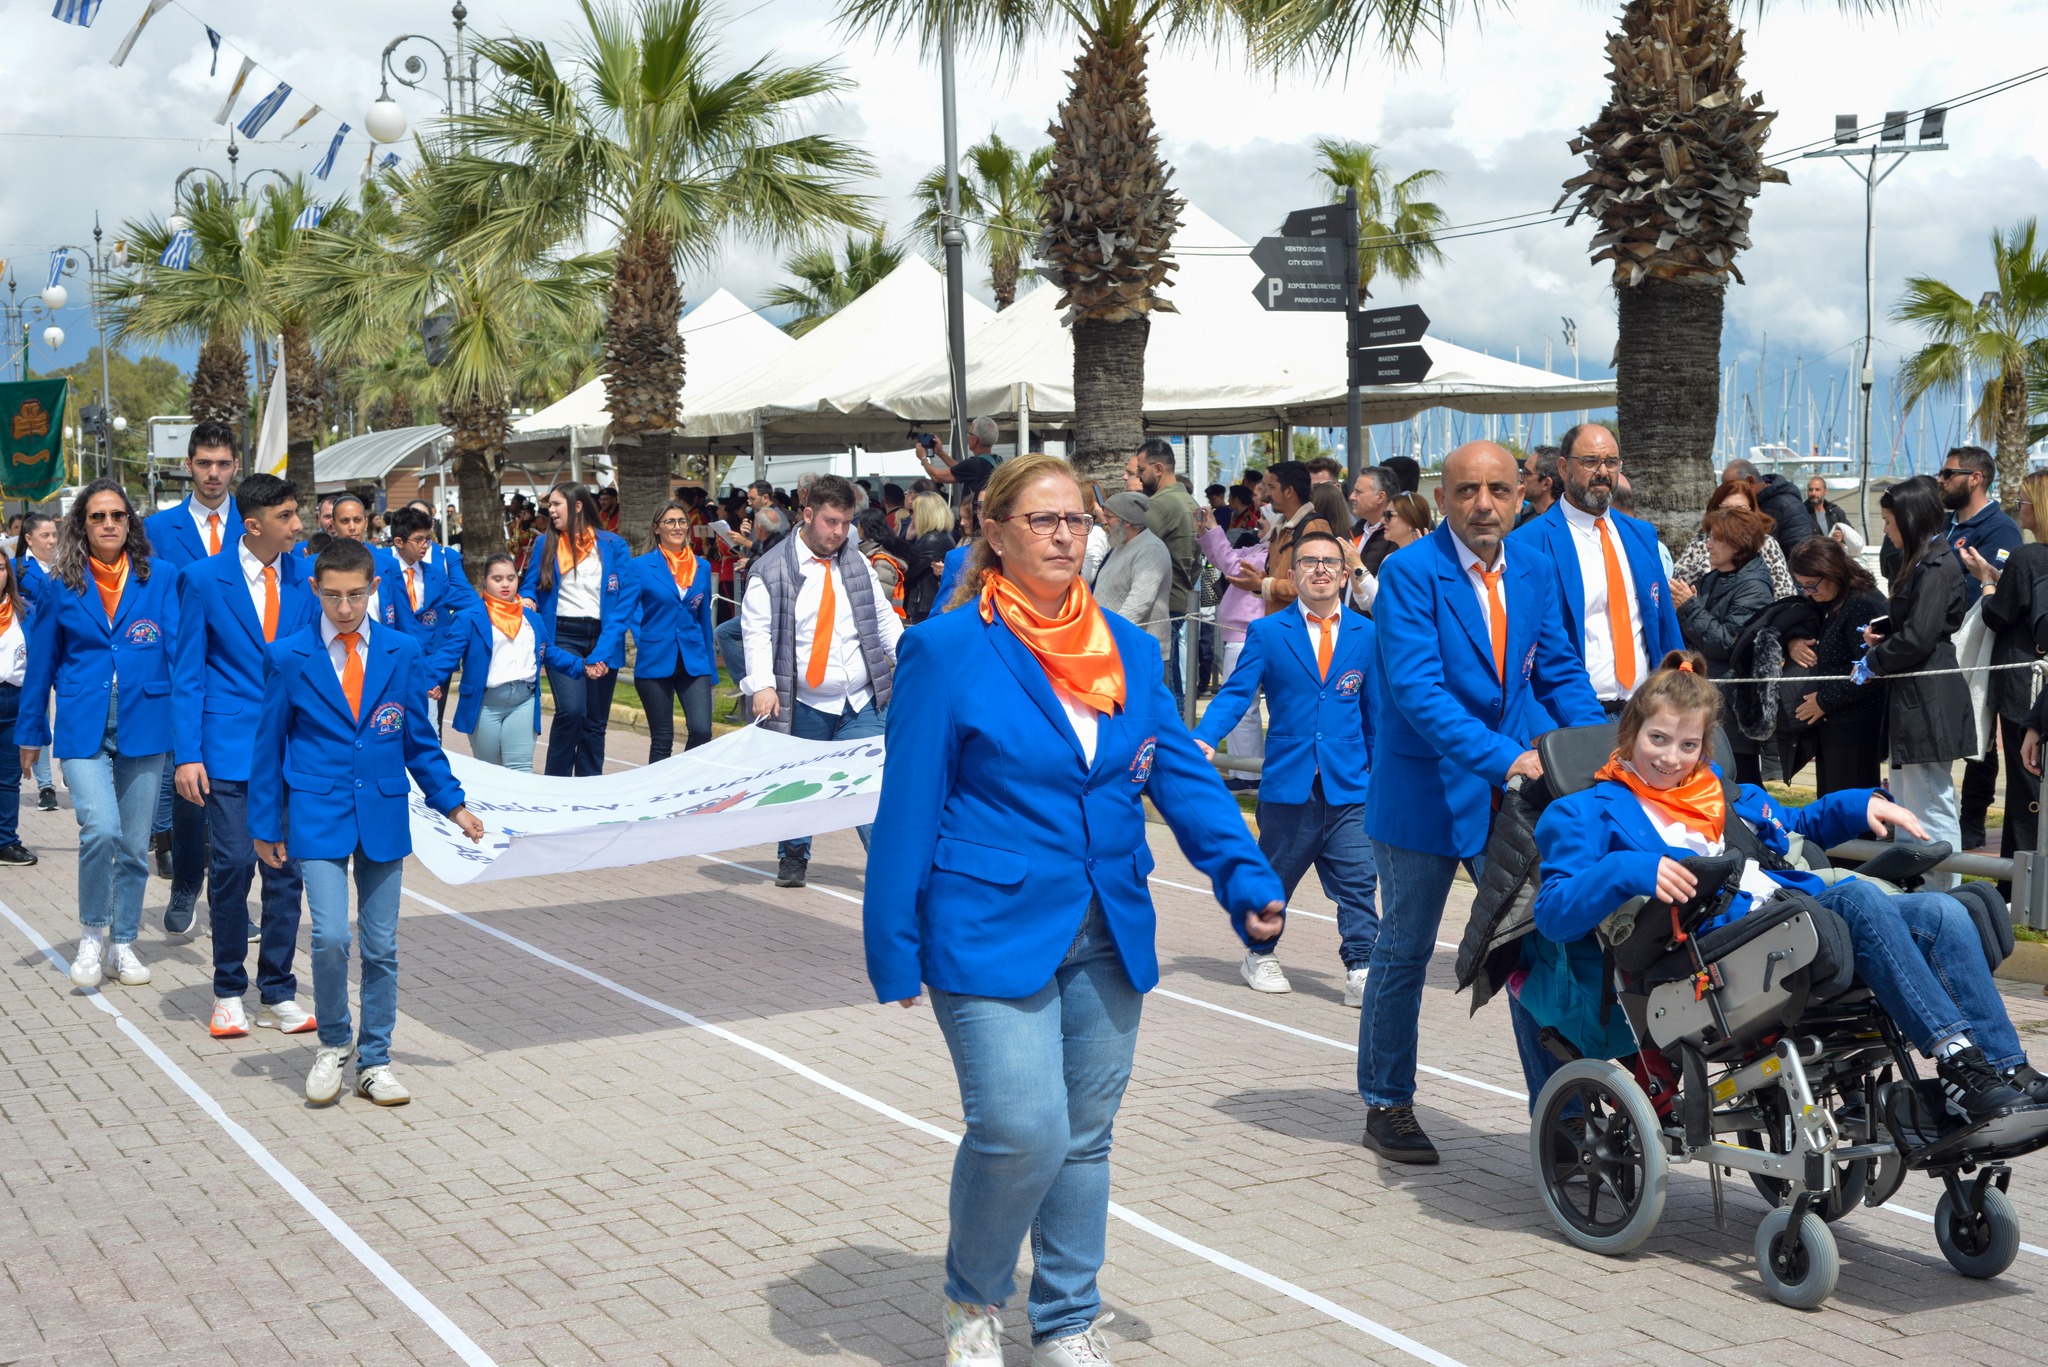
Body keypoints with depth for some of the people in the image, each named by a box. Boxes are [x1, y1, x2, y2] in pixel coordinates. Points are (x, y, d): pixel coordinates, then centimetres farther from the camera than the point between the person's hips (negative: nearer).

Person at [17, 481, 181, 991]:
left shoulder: (160, 579, 2)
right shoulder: (61, 588, 4)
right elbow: (42, 663, 11)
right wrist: (30, 732, 14)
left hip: (143, 725, 1)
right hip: (82, 729, -1)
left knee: (134, 844, 8)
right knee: (101, 829, -18)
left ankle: (123, 944, 24)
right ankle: (91, 935, 3)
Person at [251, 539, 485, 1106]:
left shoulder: (402, 652, 2)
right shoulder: (288, 657, -3)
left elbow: (420, 739, 10)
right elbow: (269, 745, 3)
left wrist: (452, 803, 7)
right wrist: (265, 825, 4)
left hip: (383, 815, 2)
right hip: (318, 817, -2)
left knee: (381, 946, 7)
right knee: (330, 937, -14)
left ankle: (374, 1062, 21)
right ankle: (333, 1043, 11)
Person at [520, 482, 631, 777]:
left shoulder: (613, 545, 1)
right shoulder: (546, 545, 7)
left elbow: (624, 601, -4)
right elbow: (530, 587, 14)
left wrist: (603, 652, -13)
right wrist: (527, 600, -12)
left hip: (603, 638, 0)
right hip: (562, 635, 0)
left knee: (595, 721, 4)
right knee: (571, 710, -20)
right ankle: (556, 784, -6)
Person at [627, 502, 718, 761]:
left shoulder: (702, 567, 10)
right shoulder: (641, 565, 0)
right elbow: (628, 611, -2)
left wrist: (711, 669, 15)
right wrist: (642, 644, -16)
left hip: (694, 660, 2)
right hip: (655, 661, -2)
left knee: (701, 730, -13)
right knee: (662, 739, 3)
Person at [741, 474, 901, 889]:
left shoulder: (857, 563, 9)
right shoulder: (772, 570, -4)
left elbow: (883, 617, 14)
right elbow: (756, 631, -9)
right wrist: (762, 684, -21)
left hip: (862, 704, 2)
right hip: (804, 706, -2)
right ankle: (793, 858, 30)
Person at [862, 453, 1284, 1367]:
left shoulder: (1129, 650, 8)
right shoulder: (948, 651, -7)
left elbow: (1182, 775, 7)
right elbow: (908, 810, -7)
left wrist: (1246, 880, -6)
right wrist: (894, 950, -8)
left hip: (1107, 938, 5)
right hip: (992, 934, -5)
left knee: (1085, 1138, 13)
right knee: (1023, 1133, -13)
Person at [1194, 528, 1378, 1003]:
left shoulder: (1366, 634, 6)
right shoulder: (1267, 633, 2)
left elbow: (1375, 709, 11)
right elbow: (1236, 692, -5)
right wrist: (1205, 738, -21)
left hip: (1349, 786, 1)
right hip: (1288, 781, 0)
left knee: (1357, 882, -5)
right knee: (1274, 876, 13)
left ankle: (1360, 972, 2)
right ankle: (1260, 956, 33)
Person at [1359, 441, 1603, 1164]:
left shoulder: (1531, 573, 4)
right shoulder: (1409, 573, -15)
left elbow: (1559, 672, 10)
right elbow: (1417, 690, -24)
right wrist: (1502, 758, -32)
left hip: (1518, 786, 5)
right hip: (1426, 790, -5)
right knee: (1403, 954, 8)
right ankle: (1386, 1106, 22)